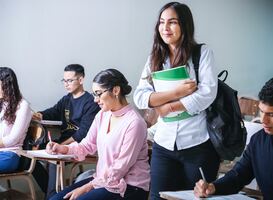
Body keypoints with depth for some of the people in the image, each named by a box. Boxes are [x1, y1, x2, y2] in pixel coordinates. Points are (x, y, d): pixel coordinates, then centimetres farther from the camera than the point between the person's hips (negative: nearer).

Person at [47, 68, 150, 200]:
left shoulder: (134, 123, -19)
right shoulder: (102, 115, 6)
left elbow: (120, 167, -19)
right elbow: (88, 145, 11)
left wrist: (87, 187, -17)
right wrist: (64, 149, -8)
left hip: (129, 187, -7)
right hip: (103, 179, 7)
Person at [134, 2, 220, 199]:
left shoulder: (202, 53, -2)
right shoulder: (155, 59, 8)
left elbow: (207, 93, -13)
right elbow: (140, 97, -2)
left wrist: (169, 106, -9)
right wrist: (176, 92, -14)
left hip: (198, 144, -3)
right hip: (164, 144, 3)